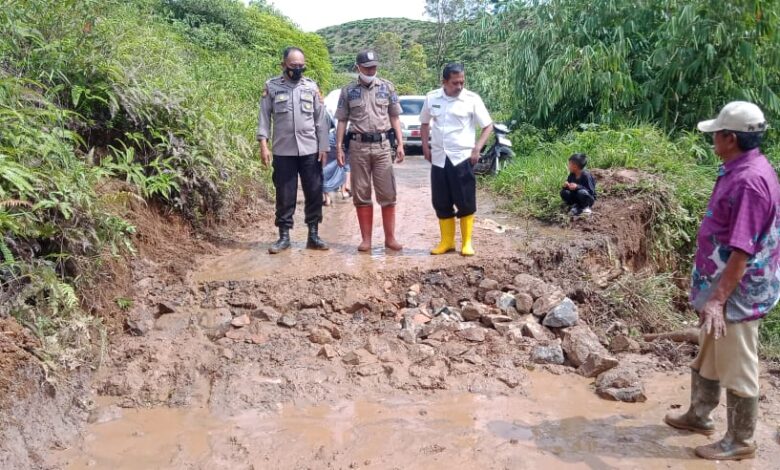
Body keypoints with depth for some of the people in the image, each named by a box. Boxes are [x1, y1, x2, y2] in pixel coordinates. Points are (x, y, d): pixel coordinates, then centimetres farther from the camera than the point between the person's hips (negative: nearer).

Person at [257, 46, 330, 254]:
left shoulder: (311, 86, 6)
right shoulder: (272, 86, 2)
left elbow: (320, 119, 6)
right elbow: (264, 117, 1)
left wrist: (323, 147, 1)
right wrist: (263, 144, -7)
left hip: (310, 150, 2)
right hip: (283, 151, -1)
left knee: (314, 193, 4)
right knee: (285, 195, 4)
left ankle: (313, 235, 15)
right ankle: (284, 236, 13)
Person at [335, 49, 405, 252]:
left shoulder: (387, 87, 7)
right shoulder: (348, 91, 6)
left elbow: (394, 117, 9)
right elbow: (342, 121, 8)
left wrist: (400, 144, 1)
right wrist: (339, 147, 0)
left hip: (382, 145, 0)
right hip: (358, 146, 0)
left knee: (387, 194, -1)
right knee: (361, 195, 3)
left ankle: (390, 238, 7)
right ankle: (366, 239, 10)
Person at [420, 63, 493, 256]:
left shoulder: (472, 99, -6)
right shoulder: (431, 98, 4)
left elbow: (488, 126, -1)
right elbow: (424, 123, 18)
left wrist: (477, 149, -10)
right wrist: (425, 147, 8)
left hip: (462, 158, -3)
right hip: (439, 159, 3)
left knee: (466, 202, 1)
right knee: (441, 203, 9)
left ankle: (466, 243, 12)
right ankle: (447, 241, 21)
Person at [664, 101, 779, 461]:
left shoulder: (750, 180, -25)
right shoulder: (738, 171, 7)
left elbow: (742, 252, -28)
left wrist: (718, 299, -27)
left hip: (736, 295, -10)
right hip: (722, 288, 10)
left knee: (737, 370, 5)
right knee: (707, 358, 23)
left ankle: (740, 442, 21)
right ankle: (698, 415, 40)